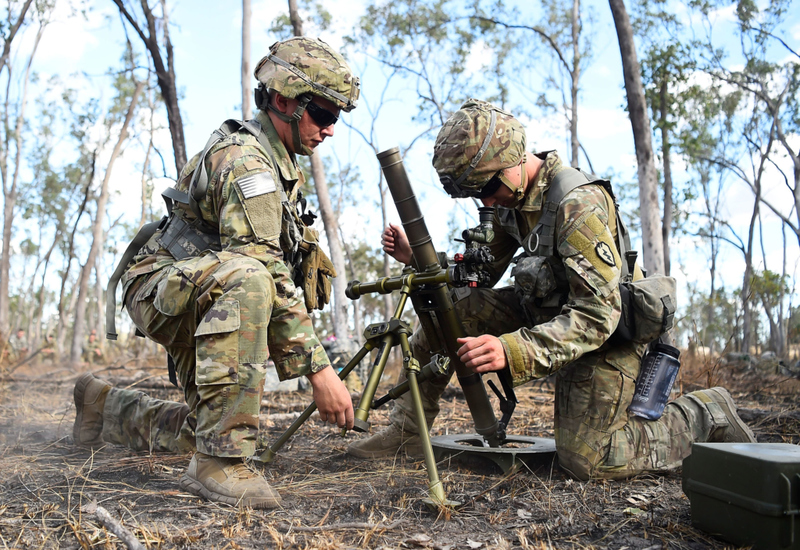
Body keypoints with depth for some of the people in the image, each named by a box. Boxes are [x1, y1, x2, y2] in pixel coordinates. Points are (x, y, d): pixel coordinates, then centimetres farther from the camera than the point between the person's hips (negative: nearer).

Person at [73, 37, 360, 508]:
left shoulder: (277, 160, 10)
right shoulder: (246, 159, -23)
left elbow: (270, 261, 23)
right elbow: (265, 271, -34)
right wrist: (318, 368, -36)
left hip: (202, 303, 10)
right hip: (162, 289, -10)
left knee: (203, 430, 17)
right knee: (245, 278, -42)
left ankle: (106, 405, 41)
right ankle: (220, 463, -36)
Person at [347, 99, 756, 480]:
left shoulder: (578, 205, -29)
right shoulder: (512, 199, -3)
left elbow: (598, 316, -33)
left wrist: (512, 351, -44)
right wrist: (417, 256, -10)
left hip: (603, 337, -7)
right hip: (548, 315, 8)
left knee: (585, 462, -11)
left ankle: (704, 415, 9)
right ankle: (405, 430, 1)